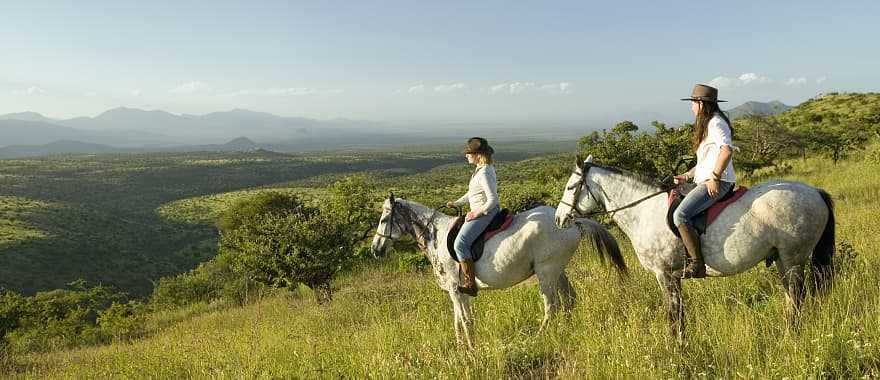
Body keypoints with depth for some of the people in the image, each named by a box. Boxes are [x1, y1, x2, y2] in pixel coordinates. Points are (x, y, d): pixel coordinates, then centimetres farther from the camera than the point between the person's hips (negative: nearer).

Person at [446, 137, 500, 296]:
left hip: (485, 213, -11)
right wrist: (456, 203, 20)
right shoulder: (482, 169, 12)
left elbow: (493, 199, -25)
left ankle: (470, 285, -17)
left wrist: (478, 213, -18)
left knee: (460, 244, -19)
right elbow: (472, 193, 24)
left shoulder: (484, 173, -21)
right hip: (480, 212, 11)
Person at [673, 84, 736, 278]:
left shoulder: (716, 122, -10)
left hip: (716, 183, -11)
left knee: (680, 215, -24)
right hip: (705, 181, 11)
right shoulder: (707, 124, 23)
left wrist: (715, 178, -24)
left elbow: (727, 150, -26)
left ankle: (697, 264, -22)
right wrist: (687, 176, 20)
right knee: (680, 213, 15)